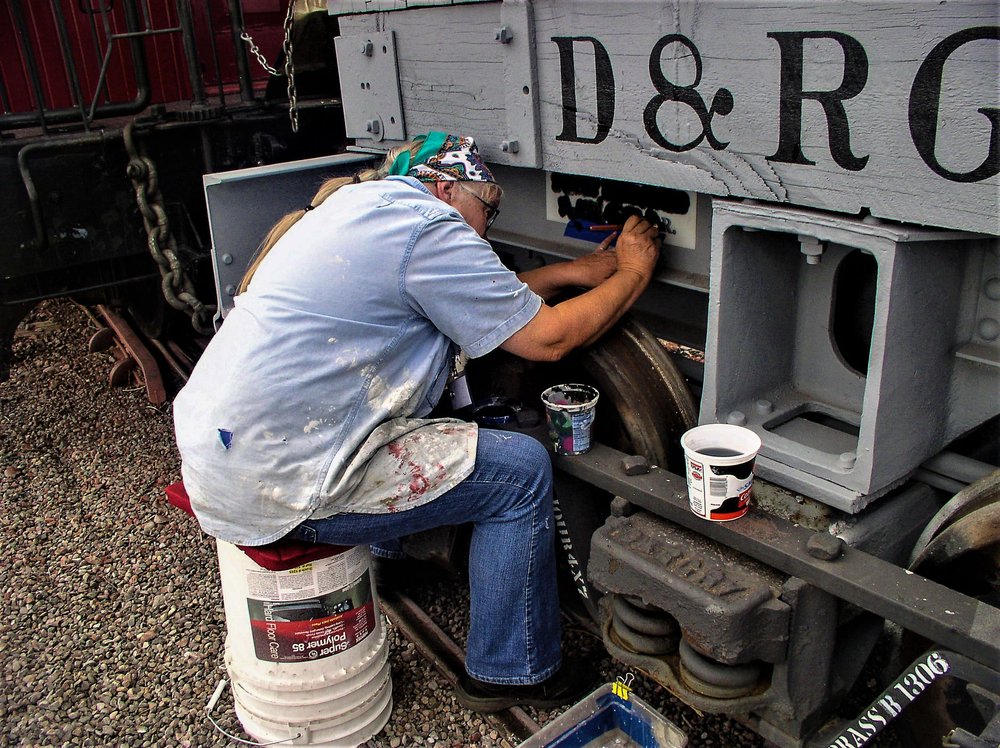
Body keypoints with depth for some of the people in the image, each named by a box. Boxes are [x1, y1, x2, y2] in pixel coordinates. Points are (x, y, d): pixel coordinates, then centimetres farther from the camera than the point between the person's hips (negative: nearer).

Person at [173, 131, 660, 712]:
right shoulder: (425, 224, -13)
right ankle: (514, 673, 11)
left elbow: (480, 297, 22)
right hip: (277, 483, -10)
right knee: (522, 471, -5)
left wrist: (579, 270, 20)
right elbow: (548, 338, -9)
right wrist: (633, 272, 5)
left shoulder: (362, 205, 16)